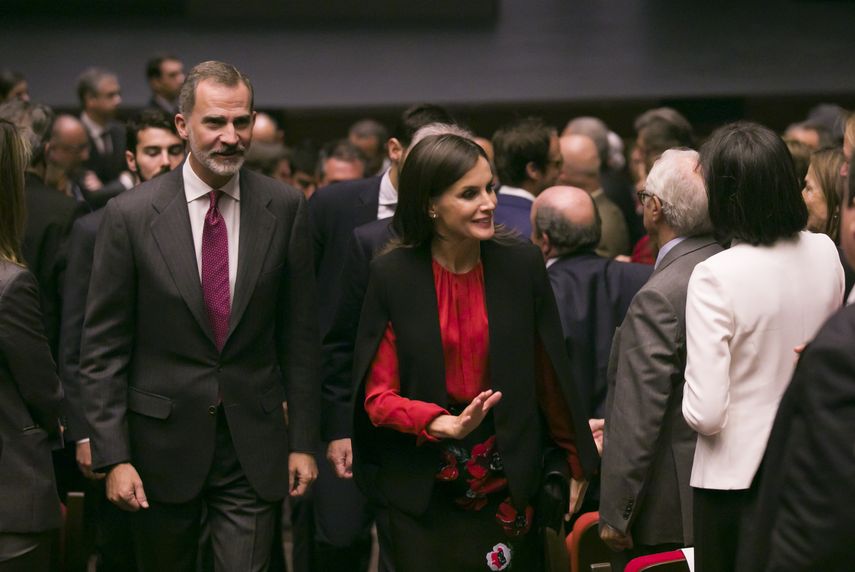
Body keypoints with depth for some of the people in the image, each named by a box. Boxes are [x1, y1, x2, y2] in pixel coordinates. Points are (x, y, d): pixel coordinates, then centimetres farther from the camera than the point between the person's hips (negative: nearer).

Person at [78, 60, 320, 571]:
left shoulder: (286, 209, -2)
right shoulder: (130, 216, -7)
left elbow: (301, 334, 3)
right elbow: (103, 347, -4)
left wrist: (303, 441, 2)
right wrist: (113, 456, -8)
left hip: (255, 445, 0)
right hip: (162, 443, 0)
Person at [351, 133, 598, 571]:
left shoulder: (522, 265, -3)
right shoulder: (392, 274, -6)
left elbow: (549, 375, 6)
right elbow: (377, 395, -5)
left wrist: (572, 464, 14)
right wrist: (445, 425, -21)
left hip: (508, 487, 1)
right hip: (423, 496, -1)